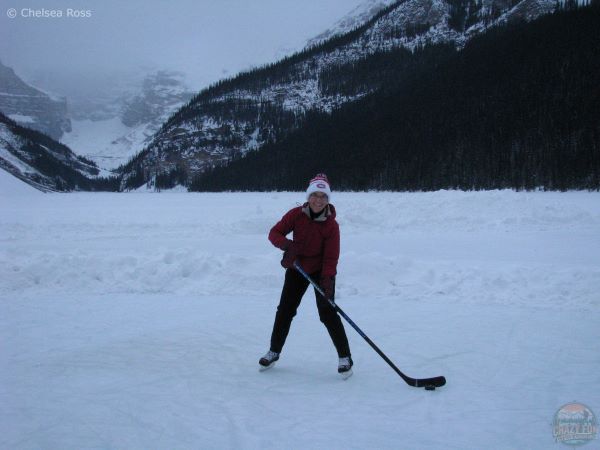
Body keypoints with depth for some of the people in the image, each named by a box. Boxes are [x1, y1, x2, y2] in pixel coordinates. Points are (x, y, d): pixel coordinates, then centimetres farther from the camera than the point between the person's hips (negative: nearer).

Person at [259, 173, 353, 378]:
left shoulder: (331, 225, -20)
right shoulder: (296, 215, -14)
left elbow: (331, 257, -21)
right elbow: (274, 233, -11)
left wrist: (327, 281, -34)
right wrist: (287, 245, -32)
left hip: (321, 271, -3)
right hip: (297, 268, 3)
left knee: (327, 313, -13)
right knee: (285, 310, 8)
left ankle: (345, 357, -1)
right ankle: (274, 351, 26)